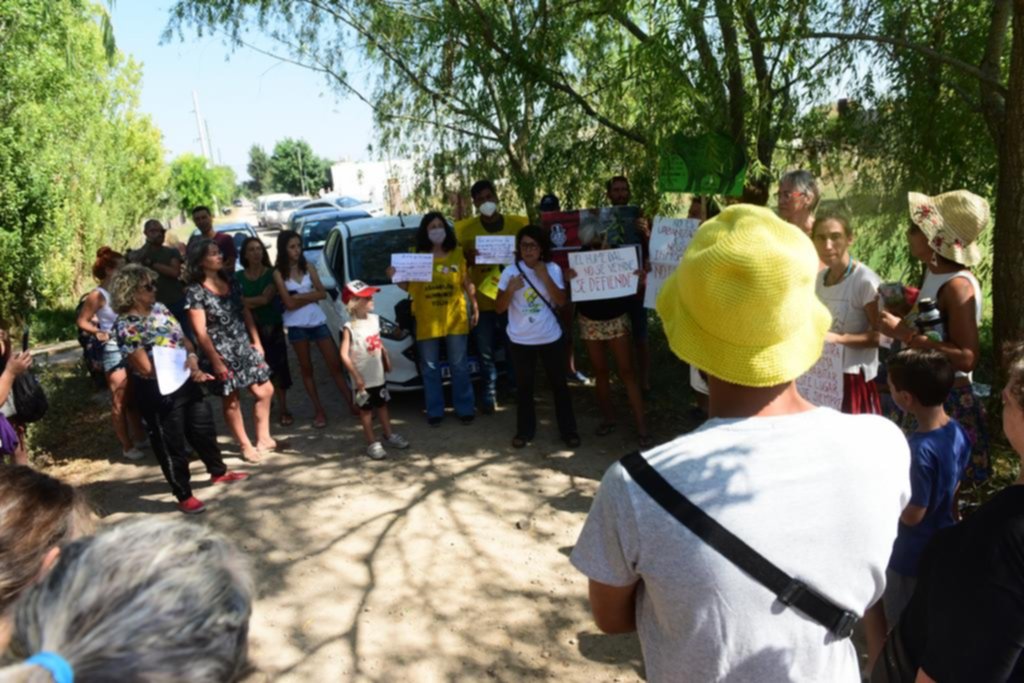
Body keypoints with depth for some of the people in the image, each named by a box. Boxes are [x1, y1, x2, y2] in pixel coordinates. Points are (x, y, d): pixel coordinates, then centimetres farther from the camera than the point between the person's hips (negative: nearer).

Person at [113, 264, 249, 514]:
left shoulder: (160, 309, 5)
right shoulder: (125, 325, -17)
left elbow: (184, 339, 11)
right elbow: (146, 368, -20)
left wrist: (192, 359, -12)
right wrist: (185, 371, -17)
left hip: (186, 382, 7)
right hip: (158, 392, -7)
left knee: (204, 429, 20)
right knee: (172, 444, 7)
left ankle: (218, 472, 42)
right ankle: (184, 496, 22)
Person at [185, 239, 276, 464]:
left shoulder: (231, 283, 7)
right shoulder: (195, 291, -12)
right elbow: (200, 331, -14)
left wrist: (256, 341, 6)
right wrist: (215, 360, -17)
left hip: (245, 347, 7)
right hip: (222, 353, -6)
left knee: (265, 391, 9)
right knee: (231, 400, 6)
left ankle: (263, 439, 24)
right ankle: (246, 446, 20)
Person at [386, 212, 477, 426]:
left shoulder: (457, 253, 6)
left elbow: (467, 283, 10)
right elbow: (408, 287, 3)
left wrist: (475, 307, 6)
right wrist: (395, 278, -16)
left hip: (455, 318, 0)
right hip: (427, 321, 0)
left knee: (459, 367, 8)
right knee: (430, 369, 7)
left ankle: (465, 409, 19)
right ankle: (435, 411, 18)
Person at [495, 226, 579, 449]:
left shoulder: (553, 269, -3)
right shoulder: (510, 271, -6)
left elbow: (562, 301, -10)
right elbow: (499, 308, -6)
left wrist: (545, 278, -19)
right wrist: (510, 290, -24)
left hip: (550, 338, 0)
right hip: (521, 340, 0)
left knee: (559, 384, 9)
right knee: (524, 386, 10)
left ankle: (568, 430, 20)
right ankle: (524, 431, 22)